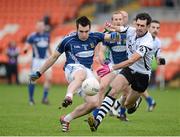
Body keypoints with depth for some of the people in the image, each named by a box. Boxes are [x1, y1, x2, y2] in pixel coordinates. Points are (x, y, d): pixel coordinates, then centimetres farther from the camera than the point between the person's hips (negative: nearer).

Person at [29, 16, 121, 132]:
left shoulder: (94, 37, 4)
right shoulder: (68, 40, -4)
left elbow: (110, 37, -4)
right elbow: (54, 57, 6)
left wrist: (115, 35, -30)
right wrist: (39, 73, 11)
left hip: (88, 72, 5)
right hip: (73, 69, -5)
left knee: (94, 103, -11)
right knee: (81, 75, -42)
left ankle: (66, 119, 3)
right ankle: (68, 97, -68)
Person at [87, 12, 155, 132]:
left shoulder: (147, 43, -30)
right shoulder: (131, 31, -9)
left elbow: (132, 60, -40)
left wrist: (112, 68, -48)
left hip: (142, 75, -4)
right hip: (129, 69, 4)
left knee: (128, 104, 9)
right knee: (114, 89, -22)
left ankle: (136, 101, 49)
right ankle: (98, 120, -31)